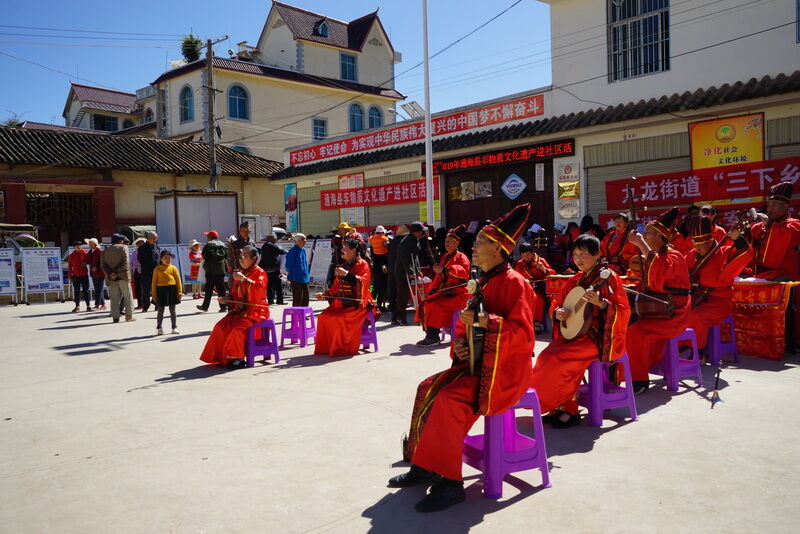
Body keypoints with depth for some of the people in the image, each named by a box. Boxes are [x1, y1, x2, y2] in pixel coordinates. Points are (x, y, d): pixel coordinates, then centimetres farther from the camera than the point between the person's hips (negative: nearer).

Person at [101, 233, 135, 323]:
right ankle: (129, 315, 4)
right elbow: (125, 262, -13)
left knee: (114, 299, 6)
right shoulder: (123, 247, -1)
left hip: (111, 278, 4)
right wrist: (118, 272, -11)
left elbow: (103, 265, 2)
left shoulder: (105, 251, 13)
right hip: (123, 277, -4)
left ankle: (115, 317, 4)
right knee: (128, 296, 6)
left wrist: (110, 273, -8)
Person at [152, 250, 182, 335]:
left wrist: (180, 292, -2)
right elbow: (154, 282, 2)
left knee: (172, 310, 9)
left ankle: (174, 327, 16)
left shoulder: (173, 268, 5)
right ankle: (159, 328, 15)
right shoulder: (157, 269, 2)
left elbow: (178, 280, 4)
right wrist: (154, 294, -2)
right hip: (161, 290, -1)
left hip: (172, 290, 1)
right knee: (160, 311, 5)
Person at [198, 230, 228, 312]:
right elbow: (226, 256, 7)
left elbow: (204, 256, -8)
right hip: (221, 269, 4)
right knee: (221, 288, 7)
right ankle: (223, 306, 4)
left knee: (209, 288, 3)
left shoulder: (208, 245, -6)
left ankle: (205, 306, 9)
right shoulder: (223, 245, 9)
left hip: (211, 269, -4)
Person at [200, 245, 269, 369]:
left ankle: (238, 358, -13)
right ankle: (222, 357, -2)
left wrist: (243, 279, -22)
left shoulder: (259, 272, -4)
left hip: (255, 311, -7)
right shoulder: (239, 273, 18)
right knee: (220, 327, -11)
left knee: (237, 328, -28)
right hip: (239, 309, 7)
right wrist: (227, 299, 5)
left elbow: (260, 289, -24)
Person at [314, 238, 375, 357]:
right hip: (341, 303, 7)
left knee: (342, 319, -29)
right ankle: (327, 347, -4)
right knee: (323, 317, -13)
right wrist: (324, 294, 8)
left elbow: (362, 282, -19)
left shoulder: (362, 264, -2)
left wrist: (347, 274, -26)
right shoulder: (342, 266, 19)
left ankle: (345, 348, -12)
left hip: (356, 304, -7)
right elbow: (336, 288, 22)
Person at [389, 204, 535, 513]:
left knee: (450, 400, -26)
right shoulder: (481, 283, 13)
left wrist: (484, 321, -29)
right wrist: (459, 345, 1)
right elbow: (466, 325, 22)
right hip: (477, 363, 9)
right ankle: (423, 466, 9)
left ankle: (449, 482, -13)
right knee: (428, 389, -1)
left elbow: (523, 333, -22)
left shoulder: (514, 283, -14)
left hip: (504, 370, -9)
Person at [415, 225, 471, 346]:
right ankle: (429, 333, -4)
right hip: (444, 292, 8)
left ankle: (433, 337, -23)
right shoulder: (445, 257, 18)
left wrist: (445, 270, -33)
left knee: (436, 305, -27)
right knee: (426, 303, -8)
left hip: (458, 294, -8)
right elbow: (439, 276, 23)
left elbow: (464, 272, -25)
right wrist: (433, 288, 8)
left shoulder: (461, 257, -6)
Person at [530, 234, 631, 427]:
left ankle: (569, 410, -8)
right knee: (545, 357, -11)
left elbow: (623, 311, -16)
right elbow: (556, 303, 18)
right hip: (575, 333, 7)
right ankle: (558, 405, 0)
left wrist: (601, 303, -32)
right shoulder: (576, 279, 11)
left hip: (599, 337, -7)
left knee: (560, 359, -24)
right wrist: (558, 313, -4)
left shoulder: (608, 277, -9)